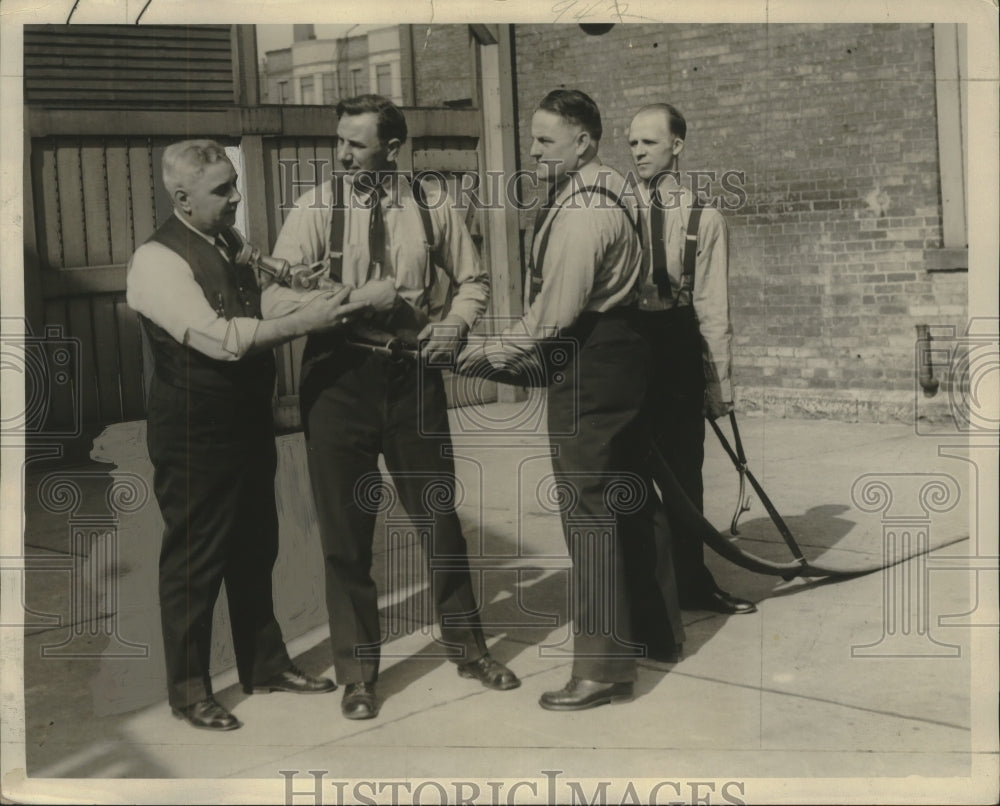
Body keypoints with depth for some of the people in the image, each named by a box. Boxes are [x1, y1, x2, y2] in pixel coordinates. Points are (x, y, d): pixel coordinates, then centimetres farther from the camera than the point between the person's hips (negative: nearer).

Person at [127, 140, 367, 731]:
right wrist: (305, 322, -26)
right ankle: (189, 688, 21)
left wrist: (325, 301, -13)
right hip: (195, 433, -8)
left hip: (247, 424, 9)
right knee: (195, 559, 5)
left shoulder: (228, 246, 8)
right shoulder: (159, 261, -19)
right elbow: (222, 339, -28)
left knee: (255, 550, 19)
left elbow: (264, 300, 3)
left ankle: (266, 664, 36)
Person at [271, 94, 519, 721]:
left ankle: (468, 647, 29)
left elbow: (473, 278, 12)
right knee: (346, 532, 6)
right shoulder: (316, 208, -3)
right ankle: (358, 670, 21)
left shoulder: (433, 206, 2)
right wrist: (354, 299, -21)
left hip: (414, 376, 1)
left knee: (440, 517, 11)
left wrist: (455, 325, -7)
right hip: (338, 380, -1)